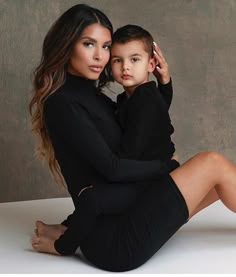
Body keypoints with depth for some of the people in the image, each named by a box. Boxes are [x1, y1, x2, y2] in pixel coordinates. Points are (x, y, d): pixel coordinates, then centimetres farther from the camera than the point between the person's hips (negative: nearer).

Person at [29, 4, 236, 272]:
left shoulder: (93, 97, 15)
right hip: (112, 240, -9)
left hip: (121, 217, 9)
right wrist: (169, 166, -3)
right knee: (213, 163, -9)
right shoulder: (62, 104, -12)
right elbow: (112, 167, -17)